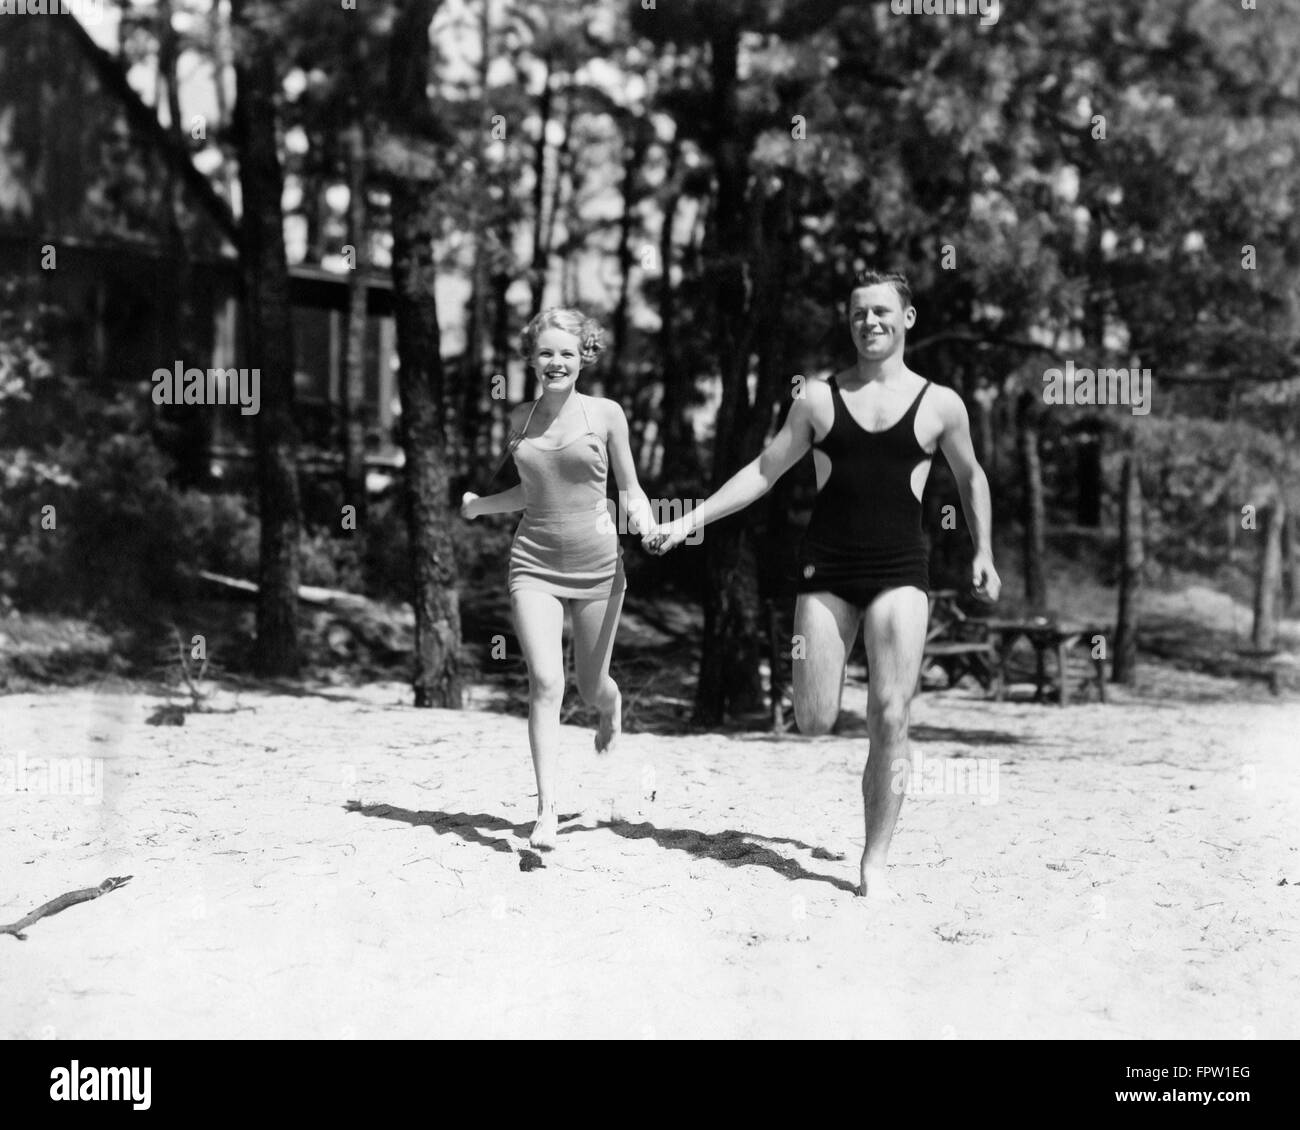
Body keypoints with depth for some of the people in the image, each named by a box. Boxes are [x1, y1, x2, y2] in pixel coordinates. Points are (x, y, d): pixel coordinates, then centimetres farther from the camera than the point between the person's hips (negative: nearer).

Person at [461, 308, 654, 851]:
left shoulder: (605, 414, -2)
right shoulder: (519, 418, 6)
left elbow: (630, 487, 5)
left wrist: (641, 515, -14)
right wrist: (479, 505, 17)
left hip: (596, 561, -1)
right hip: (535, 562, 1)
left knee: (591, 686, 10)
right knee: (545, 682, -13)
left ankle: (613, 705, 50)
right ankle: (547, 810, -12)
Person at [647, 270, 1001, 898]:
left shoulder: (940, 404, 7)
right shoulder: (818, 397, 8)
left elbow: (970, 477, 22)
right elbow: (764, 471, 12)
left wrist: (984, 553, 14)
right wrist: (689, 521, 5)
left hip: (899, 571, -1)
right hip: (826, 569, 1)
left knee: (889, 719, -10)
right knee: (813, 723, -4)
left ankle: (874, 864, 0)